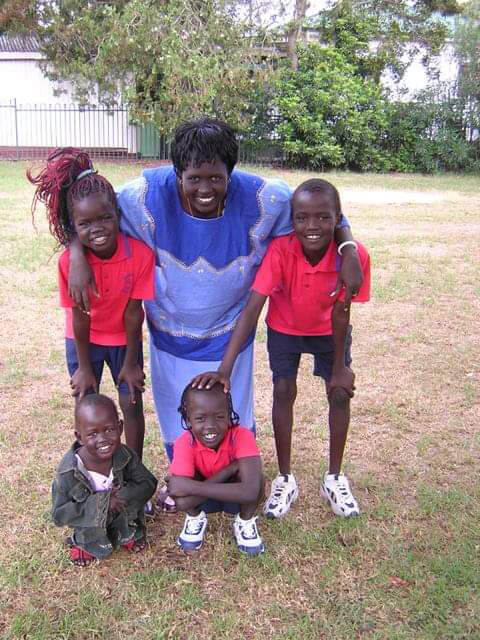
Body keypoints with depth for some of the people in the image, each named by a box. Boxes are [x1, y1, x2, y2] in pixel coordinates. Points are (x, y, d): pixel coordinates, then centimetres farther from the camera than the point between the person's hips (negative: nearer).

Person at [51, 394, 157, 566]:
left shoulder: (125, 456, -20)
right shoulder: (69, 471, -28)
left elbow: (149, 484, -12)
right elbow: (58, 515, -23)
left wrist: (123, 495, -32)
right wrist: (102, 503, -33)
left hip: (122, 517, 1)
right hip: (89, 524, -1)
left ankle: (128, 533, 13)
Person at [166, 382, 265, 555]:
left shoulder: (242, 436, -33)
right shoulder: (185, 443, -29)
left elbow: (251, 491, -45)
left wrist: (190, 487, -45)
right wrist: (231, 468, -37)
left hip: (236, 495, 0)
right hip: (202, 497, 1)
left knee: (255, 475, -33)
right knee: (181, 497, -33)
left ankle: (245, 522, -3)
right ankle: (195, 518, 4)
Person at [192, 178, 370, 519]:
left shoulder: (355, 255, -33)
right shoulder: (280, 250, -35)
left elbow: (341, 314, -22)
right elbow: (251, 309, -38)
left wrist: (339, 367, -12)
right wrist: (225, 369, -44)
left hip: (329, 330, 1)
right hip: (284, 327, -1)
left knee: (341, 393, -1)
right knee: (283, 391, -4)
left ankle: (335, 477, 21)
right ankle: (286, 479, 15)